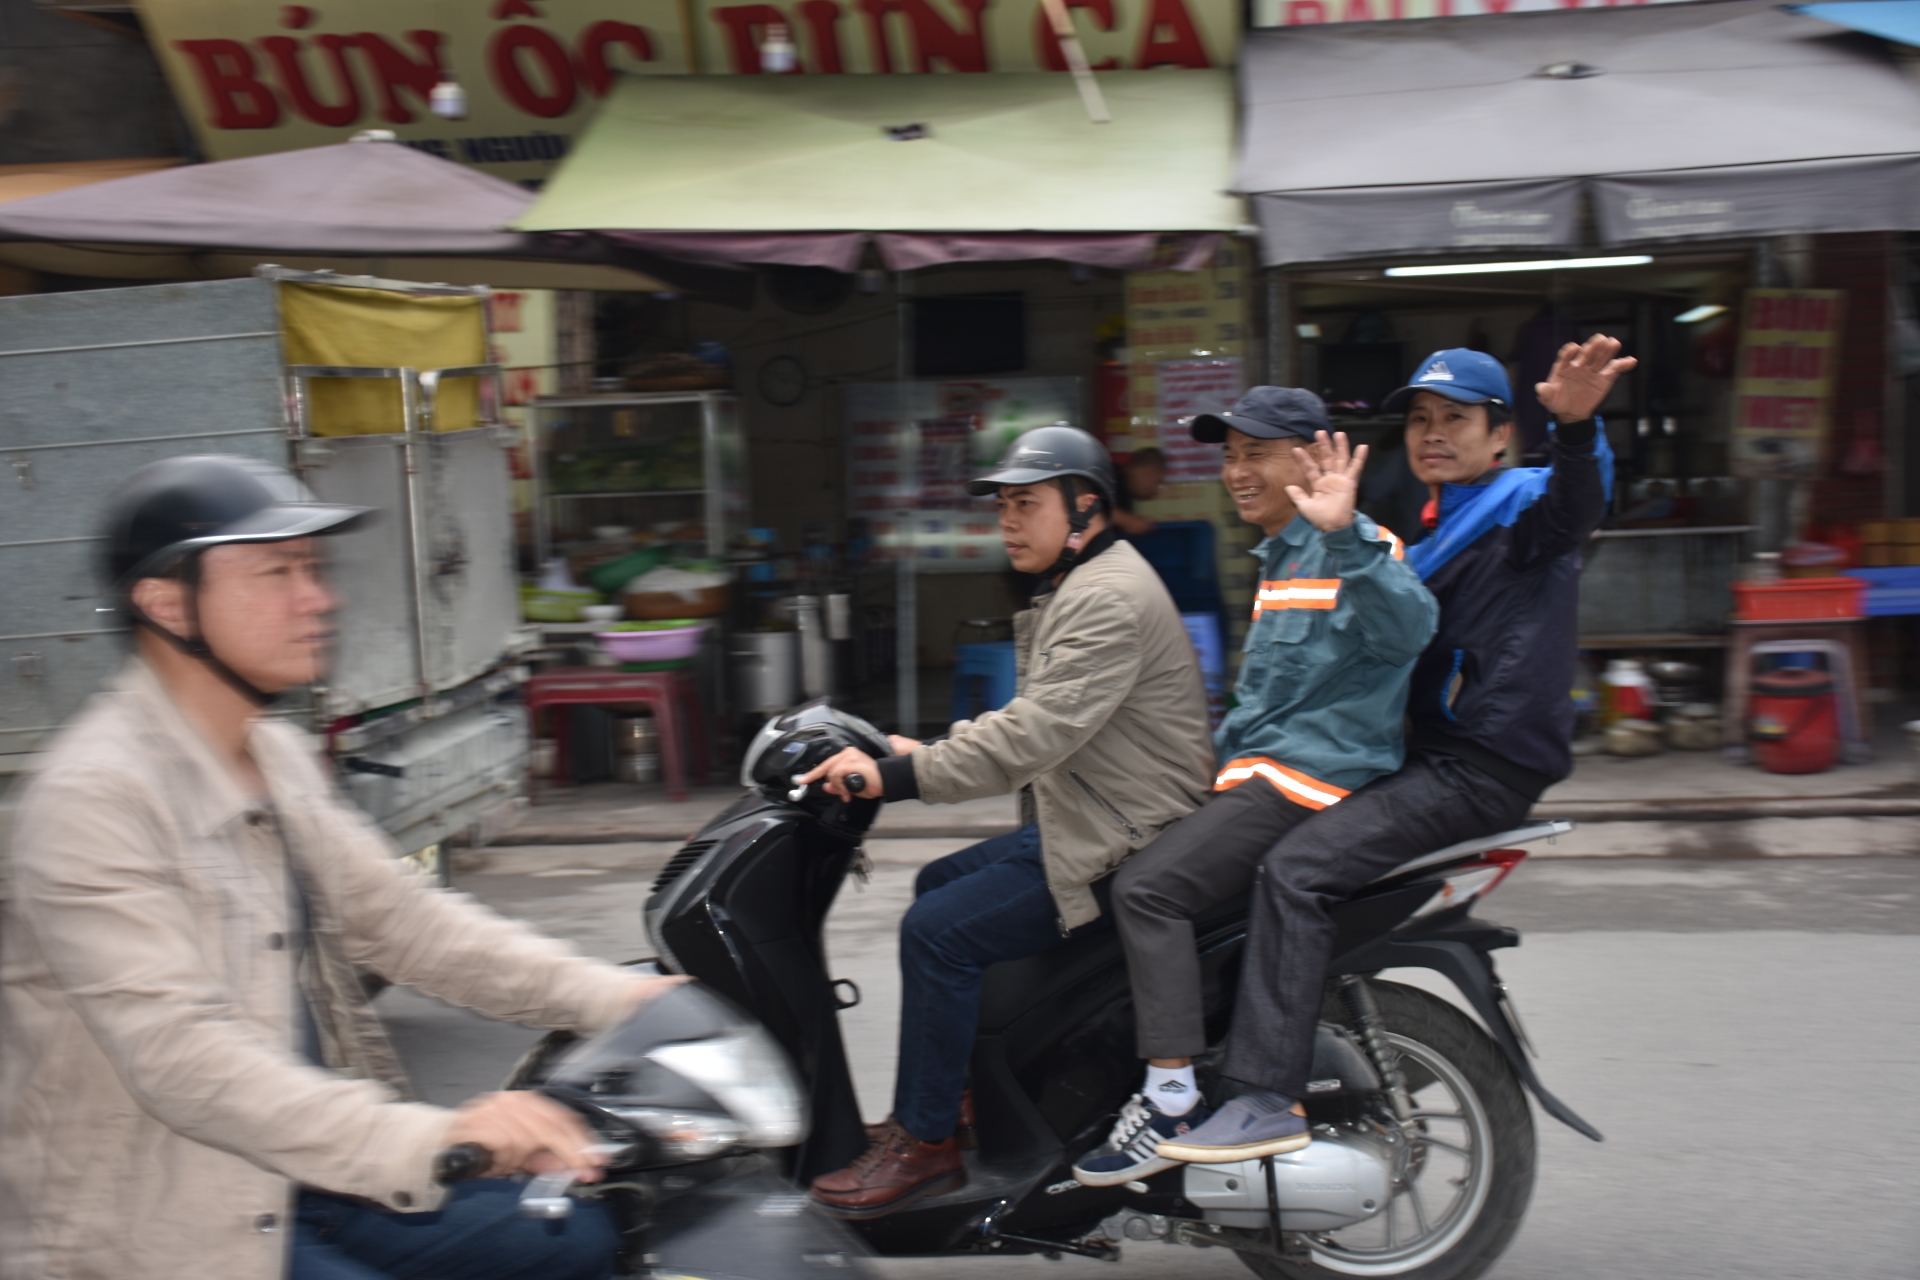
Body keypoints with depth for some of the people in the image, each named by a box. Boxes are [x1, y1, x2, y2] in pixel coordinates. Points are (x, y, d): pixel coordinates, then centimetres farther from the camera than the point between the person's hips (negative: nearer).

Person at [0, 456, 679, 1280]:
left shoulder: (278, 757, 10)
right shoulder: (94, 797, -21)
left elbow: (396, 917, 10)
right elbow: (180, 1053, -31)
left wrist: (616, 998, -1)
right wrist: (425, 1137, -43)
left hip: (310, 1173, 9)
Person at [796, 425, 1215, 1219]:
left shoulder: (1107, 599, -19)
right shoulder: (1076, 589, 16)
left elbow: (1037, 735, -29)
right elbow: (1031, 720, 21)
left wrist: (897, 779, -29)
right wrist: (928, 753, 9)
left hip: (1122, 846, -11)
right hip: (1079, 822, 11)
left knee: (938, 931, -16)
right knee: (937, 885, 18)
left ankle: (925, 1143, -4)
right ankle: (958, 1097, 25)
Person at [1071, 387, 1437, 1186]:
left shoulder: (1354, 548, -10)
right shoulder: (1279, 558, 23)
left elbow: (1407, 629, -32)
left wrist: (1345, 534, -43)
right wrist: (1218, 760, 31)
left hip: (1313, 772, -11)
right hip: (1256, 769, 11)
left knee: (1150, 886, -24)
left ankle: (1174, 1101, -22)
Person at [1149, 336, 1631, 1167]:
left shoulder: (1522, 506, -4)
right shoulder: (1439, 535, 25)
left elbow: (1577, 502, -29)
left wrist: (1576, 424, -48)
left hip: (1486, 768, -10)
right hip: (1429, 757, 10)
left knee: (1294, 869, -25)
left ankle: (1269, 1098, -25)